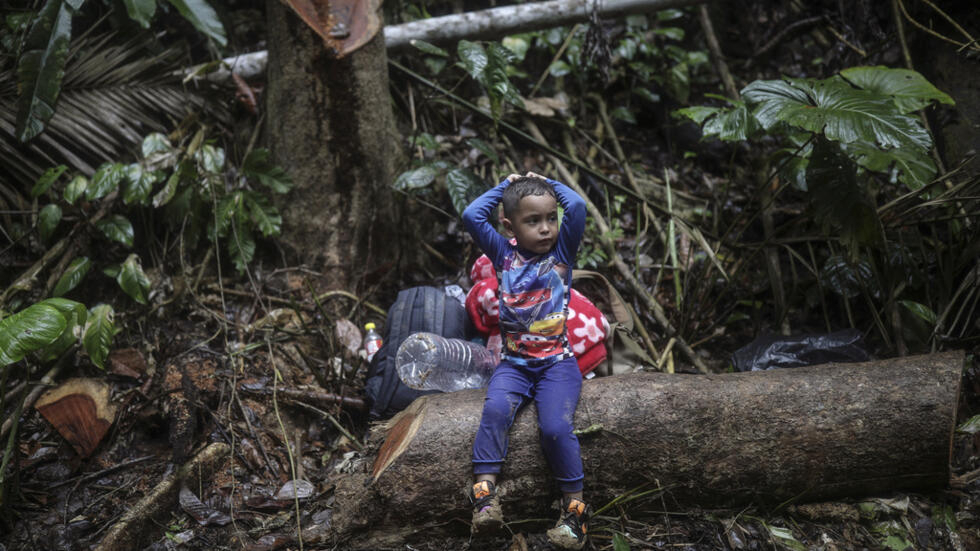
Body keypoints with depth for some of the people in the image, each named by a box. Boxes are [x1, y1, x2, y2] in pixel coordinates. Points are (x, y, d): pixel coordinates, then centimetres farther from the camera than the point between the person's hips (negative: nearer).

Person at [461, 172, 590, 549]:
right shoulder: (504, 255, 6)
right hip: (513, 363, 2)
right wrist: (505, 187, 4)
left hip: (557, 362, -2)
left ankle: (574, 505, -12)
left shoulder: (562, 252, 2)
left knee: (555, 426, -24)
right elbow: (472, 215, -6)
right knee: (495, 409, -27)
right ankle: (484, 491, -28)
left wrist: (548, 183, 3)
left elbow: (576, 206, -13)